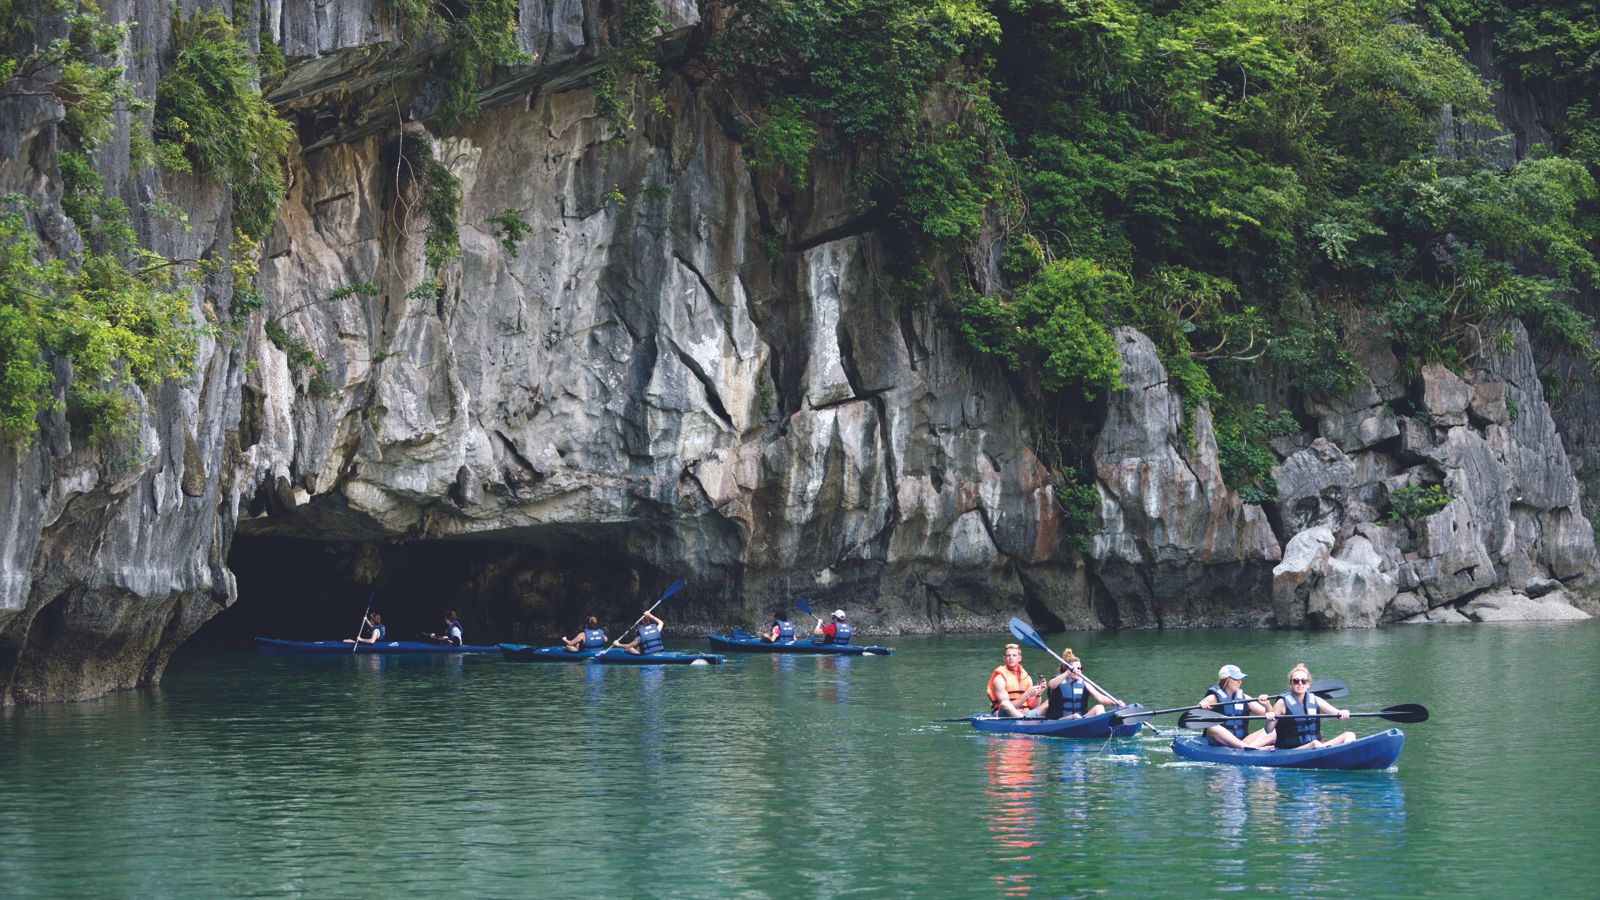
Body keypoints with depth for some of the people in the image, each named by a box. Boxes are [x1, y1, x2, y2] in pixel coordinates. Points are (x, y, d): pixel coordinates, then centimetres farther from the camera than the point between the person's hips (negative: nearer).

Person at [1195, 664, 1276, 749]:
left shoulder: (1244, 698, 13)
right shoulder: (1214, 698, 1)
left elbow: (1268, 714, 12)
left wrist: (1267, 705, -11)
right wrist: (1201, 706, -37)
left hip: (1242, 742, 4)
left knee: (1272, 731, -15)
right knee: (1213, 728, -37)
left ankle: (1251, 747, -43)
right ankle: (1248, 748, -48)